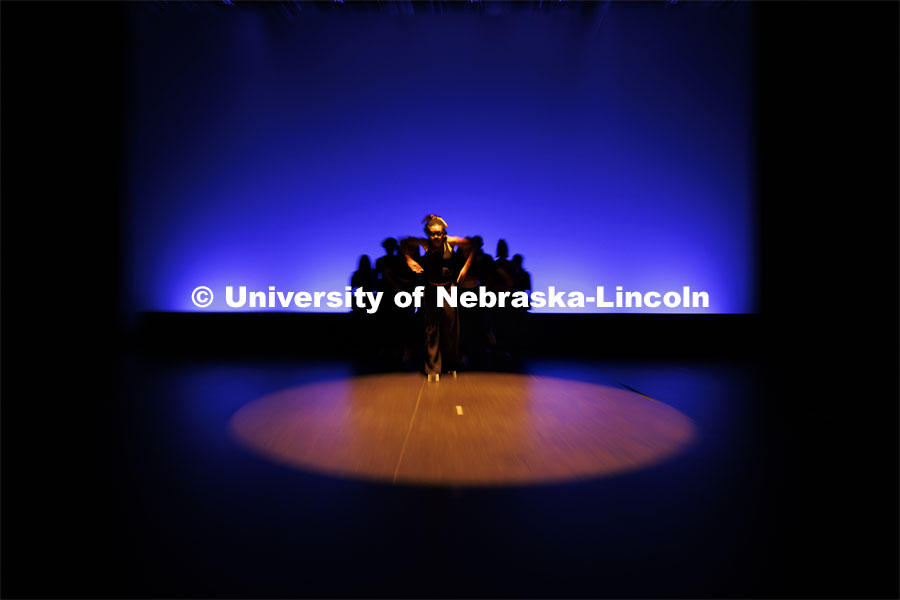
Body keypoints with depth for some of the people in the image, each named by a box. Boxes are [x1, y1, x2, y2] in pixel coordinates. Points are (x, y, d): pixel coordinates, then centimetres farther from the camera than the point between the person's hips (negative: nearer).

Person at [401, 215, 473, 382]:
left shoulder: (451, 242, -10)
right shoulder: (425, 244, -9)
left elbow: (469, 245, 7)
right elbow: (404, 243, 9)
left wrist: (466, 266, 0)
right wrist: (409, 259, -4)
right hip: (430, 291, 0)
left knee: (450, 329, 6)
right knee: (431, 330, -1)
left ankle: (451, 365, 24)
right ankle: (433, 369, 6)